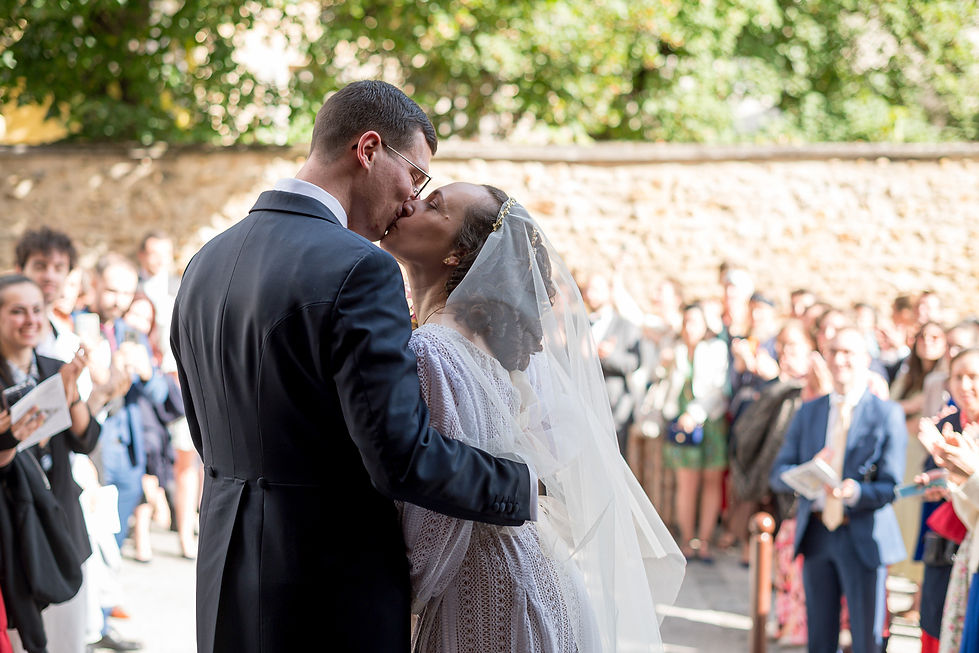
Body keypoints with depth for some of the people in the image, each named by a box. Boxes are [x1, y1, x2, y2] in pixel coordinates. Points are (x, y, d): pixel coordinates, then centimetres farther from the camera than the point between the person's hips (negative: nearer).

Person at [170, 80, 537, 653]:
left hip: (227, 589, 8)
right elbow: (404, 456, -22)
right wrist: (525, 487, -8)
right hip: (337, 596, -8)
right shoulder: (359, 270, -18)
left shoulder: (204, 265, 8)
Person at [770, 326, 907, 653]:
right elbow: (778, 475, 5)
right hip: (816, 536, 4)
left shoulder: (888, 414, -3)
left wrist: (855, 493, -30)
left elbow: (891, 487, -9)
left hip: (864, 538, -4)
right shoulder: (808, 412, 11)